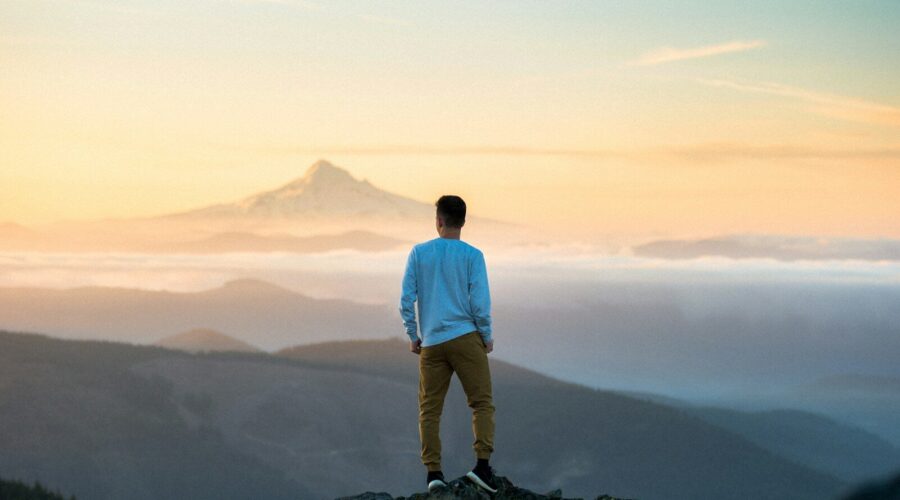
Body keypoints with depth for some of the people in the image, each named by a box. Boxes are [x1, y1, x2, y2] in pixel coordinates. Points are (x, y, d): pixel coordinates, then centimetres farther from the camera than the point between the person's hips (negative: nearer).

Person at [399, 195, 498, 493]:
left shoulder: (418, 253, 4)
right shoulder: (472, 255, -2)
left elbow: (406, 300, 2)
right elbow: (480, 301, -6)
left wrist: (413, 336, 12)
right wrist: (487, 336, 6)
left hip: (431, 343, 2)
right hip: (466, 338, -2)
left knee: (429, 409, 7)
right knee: (482, 403, 2)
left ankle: (433, 472, 0)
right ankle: (482, 464, -11)